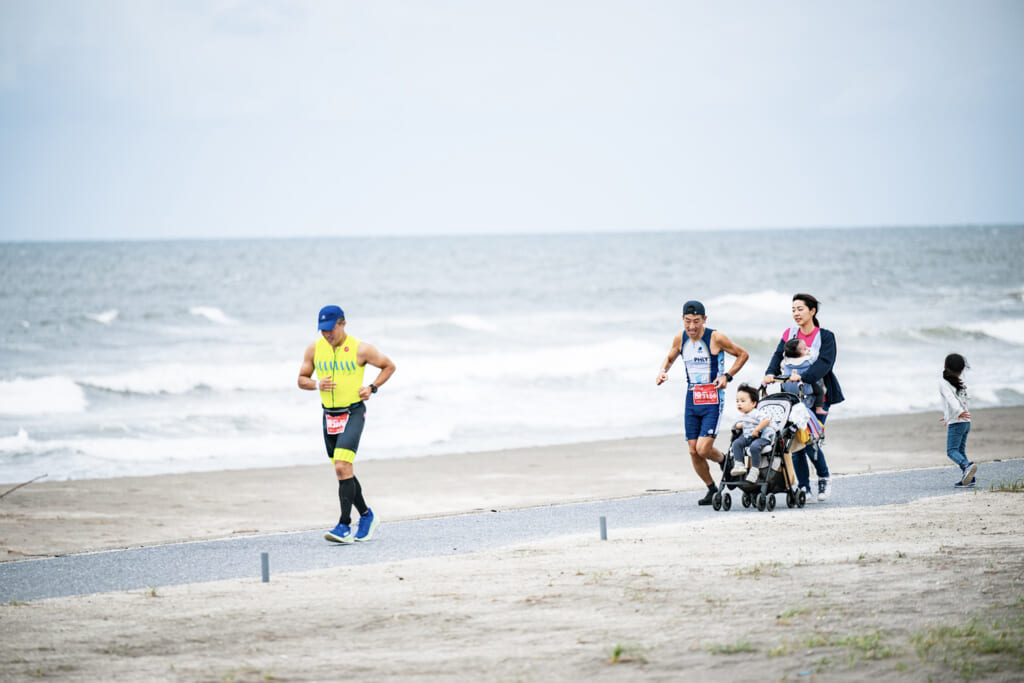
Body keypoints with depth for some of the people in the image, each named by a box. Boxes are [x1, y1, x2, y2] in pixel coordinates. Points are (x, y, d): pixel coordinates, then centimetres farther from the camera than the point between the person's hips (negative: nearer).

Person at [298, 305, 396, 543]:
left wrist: (372, 387, -9)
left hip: (353, 413, -6)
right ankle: (366, 516, 31)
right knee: (343, 471, 12)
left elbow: (389, 366, 5)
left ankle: (345, 526, -19)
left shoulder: (360, 349, -8)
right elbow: (302, 379, 10)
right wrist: (317, 384, -12)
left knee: (343, 467, -19)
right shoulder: (314, 349, 3)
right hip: (329, 415, 6)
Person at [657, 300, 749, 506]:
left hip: (713, 399, -5)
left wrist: (727, 376, -11)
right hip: (692, 399, 5)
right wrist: (663, 371, 0)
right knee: (693, 452, 3)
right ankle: (712, 489, 22)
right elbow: (669, 359, 22)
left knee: (703, 449, -15)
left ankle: (723, 460, 18)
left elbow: (743, 355, 0)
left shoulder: (716, 338, -11)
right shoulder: (680, 339, 3)